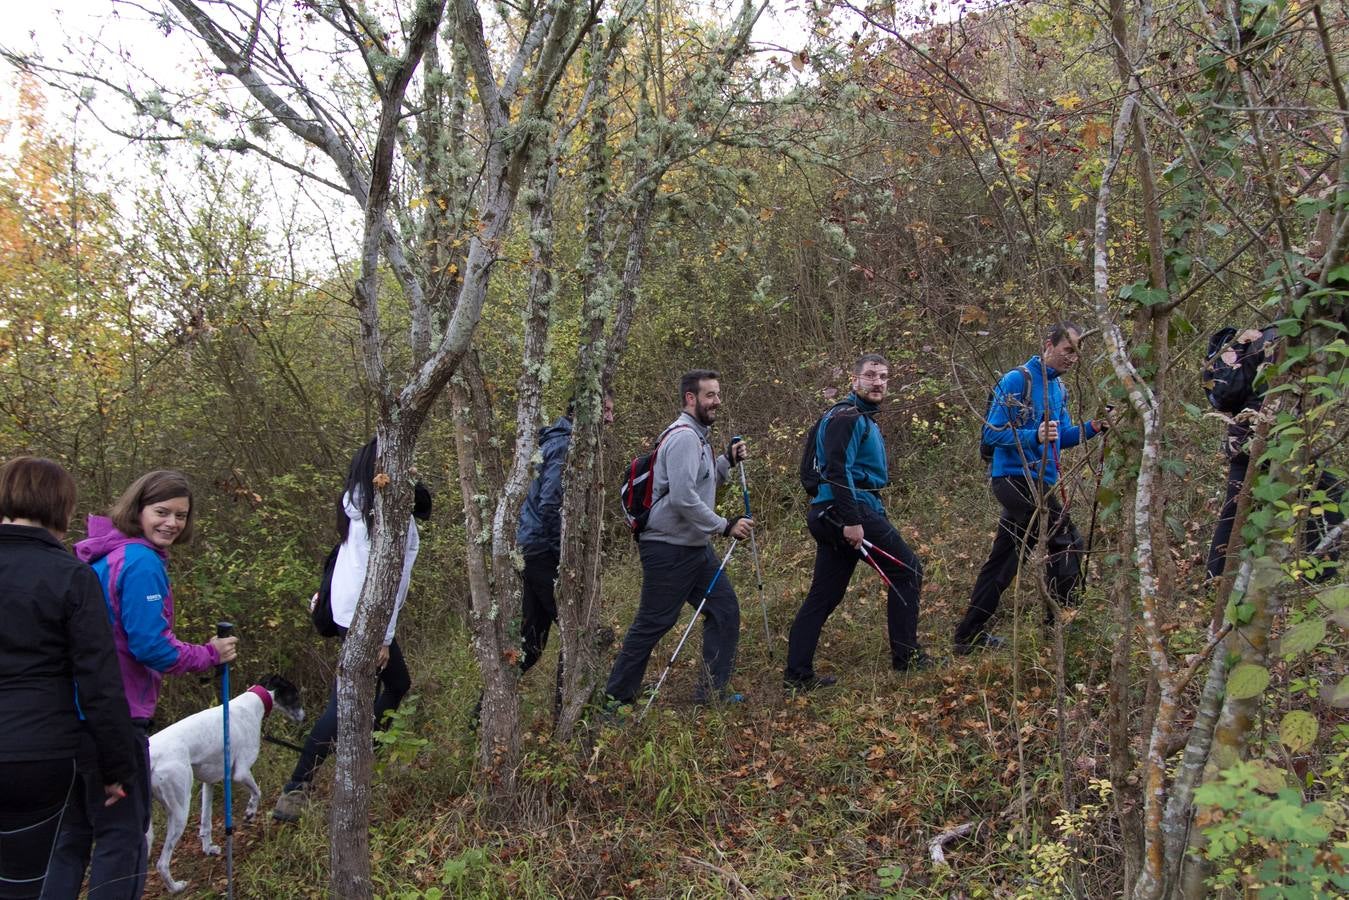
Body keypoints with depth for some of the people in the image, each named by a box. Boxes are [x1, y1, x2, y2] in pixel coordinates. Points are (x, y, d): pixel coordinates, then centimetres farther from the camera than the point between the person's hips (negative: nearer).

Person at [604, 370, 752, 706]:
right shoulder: (683, 437, -18)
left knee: (725, 611, 10)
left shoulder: (697, 436, 15)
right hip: (668, 549, -10)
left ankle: (712, 690, 20)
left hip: (695, 546, 10)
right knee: (652, 624, -1)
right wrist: (725, 526, -20)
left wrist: (727, 460, 6)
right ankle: (616, 697, 13)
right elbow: (683, 498, -27)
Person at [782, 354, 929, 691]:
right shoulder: (847, 417, -10)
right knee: (907, 569, 1)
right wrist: (852, 521, -26)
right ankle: (906, 656, 8)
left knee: (824, 594, 8)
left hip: (830, 519, 10)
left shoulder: (863, 419, 23)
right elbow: (837, 469, -21)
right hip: (849, 511, -10)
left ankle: (797, 674, 10)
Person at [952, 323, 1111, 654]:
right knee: (1067, 541, -11)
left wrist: (1091, 428, 1)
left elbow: (1059, 438, 18)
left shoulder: (1059, 387, 15)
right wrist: (1034, 436, -27)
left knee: (1004, 561, 11)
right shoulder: (1017, 380, -11)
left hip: (1037, 483, 9)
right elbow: (992, 433, -13)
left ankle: (970, 635, 18)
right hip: (1017, 480, -9)